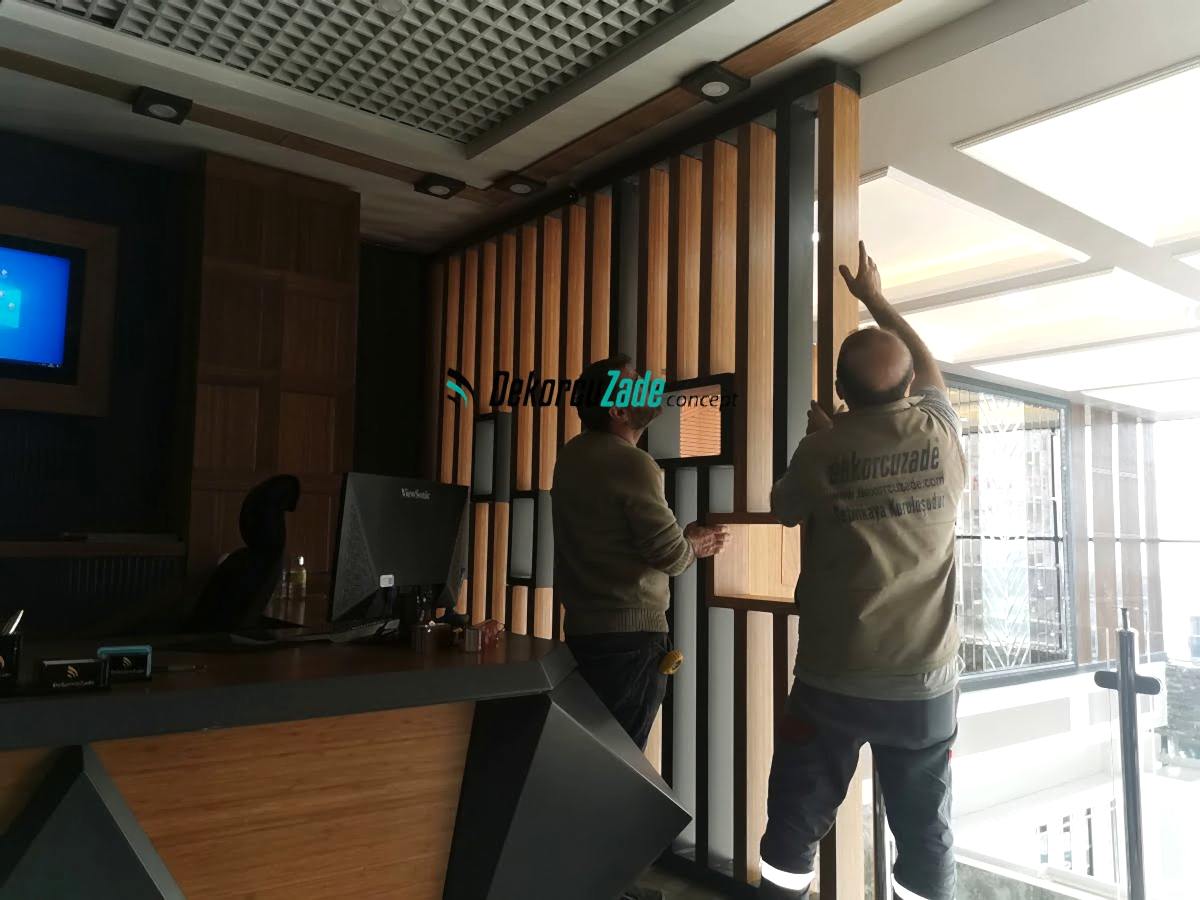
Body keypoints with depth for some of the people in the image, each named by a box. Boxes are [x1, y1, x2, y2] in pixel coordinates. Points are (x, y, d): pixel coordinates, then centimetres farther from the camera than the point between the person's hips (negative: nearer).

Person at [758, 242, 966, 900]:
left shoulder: (822, 452, -11)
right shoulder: (940, 435, -3)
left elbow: (783, 508, 11)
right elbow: (928, 366, 19)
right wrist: (873, 297, 30)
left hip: (832, 681, -2)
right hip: (927, 683, 3)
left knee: (794, 828, 12)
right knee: (925, 836, 13)